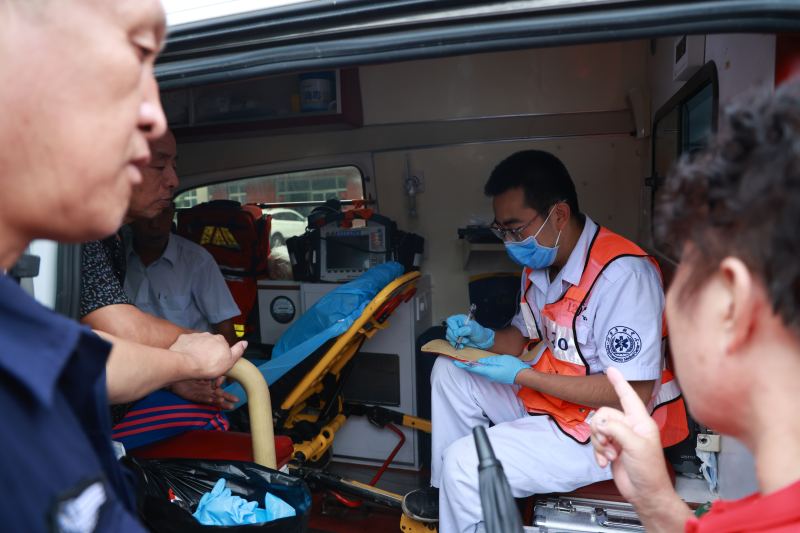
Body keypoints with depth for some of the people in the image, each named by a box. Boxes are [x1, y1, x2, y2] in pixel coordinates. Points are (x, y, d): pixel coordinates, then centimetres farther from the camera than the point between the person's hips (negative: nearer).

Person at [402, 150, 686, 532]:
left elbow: (635, 393, -27)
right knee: (450, 372, 4)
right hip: (547, 398, 9)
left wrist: (522, 375, -25)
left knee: (465, 462, -18)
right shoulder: (539, 263, 0)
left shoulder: (621, 274, -26)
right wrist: (486, 338, -7)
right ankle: (449, 492, 16)